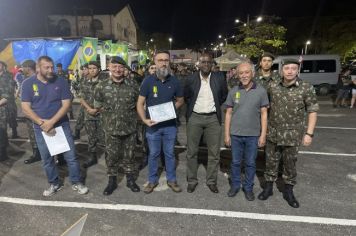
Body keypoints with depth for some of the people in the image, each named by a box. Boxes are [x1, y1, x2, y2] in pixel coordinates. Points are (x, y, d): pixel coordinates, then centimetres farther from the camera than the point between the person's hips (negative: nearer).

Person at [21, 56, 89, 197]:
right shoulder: (28, 83, -3)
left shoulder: (61, 82, -5)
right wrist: (42, 123, -16)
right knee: (46, 159, 12)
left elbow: (66, 104, -9)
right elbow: (25, 108, -6)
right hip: (40, 128, 1)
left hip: (61, 125, -1)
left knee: (71, 156, 3)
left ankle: (76, 183, 19)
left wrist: (51, 122, -17)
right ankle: (54, 184, 30)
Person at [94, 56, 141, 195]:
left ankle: (130, 180, 30)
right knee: (112, 156, 11)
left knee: (129, 155, 13)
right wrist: (110, 114, 3)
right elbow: (97, 107, 5)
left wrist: (129, 113, 2)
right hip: (111, 129, 0)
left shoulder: (132, 85, -2)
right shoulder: (101, 86, -3)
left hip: (130, 128, 1)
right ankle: (112, 181, 29)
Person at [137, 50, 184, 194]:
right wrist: (144, 119, -15)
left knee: (170, 153, 13)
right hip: (153, 125, -1)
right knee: (153, 154, 12)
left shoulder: (174, 81, -1)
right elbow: (140, 103, -3)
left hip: (170, 125, 1)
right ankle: (152, 180, 30)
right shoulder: (148, 81, -6)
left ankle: (171, 179, 31)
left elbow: (180, 100, 12)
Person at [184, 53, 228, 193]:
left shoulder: (219, 78, -2)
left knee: (214, 153, 6)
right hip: (194, 118, 0)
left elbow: (224, 95, 14)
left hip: (213, 118, 0)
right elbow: (186, 96, 13)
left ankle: (211, 181, 24)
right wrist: (192, 107, 7)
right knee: (192, 152, 7)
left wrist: (216, 105, 8)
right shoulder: (191, 79, -1)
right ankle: (192, 180, 23)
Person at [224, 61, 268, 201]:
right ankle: (235, 185, 31)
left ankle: (248, 187, 30)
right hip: (235, 134, 1)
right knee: (235, 162, 13)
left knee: (250, 163, 12)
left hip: (253, 135, -1)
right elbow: (228, 113, 2)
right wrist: (227, 134, 0)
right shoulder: (233, 91, -1)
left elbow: (264, 114, 0)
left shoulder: (261, 91, -3)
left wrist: (263, 135, -5)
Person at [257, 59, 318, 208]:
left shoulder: (306, 88, -9)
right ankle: (268, 187, 32)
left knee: (290, 164, 12)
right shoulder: (272, 86, -1)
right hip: (272, 133, 2)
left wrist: (309, 133, -10)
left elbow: (312, 111, -5)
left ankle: (288, 191, 31)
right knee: (271, 162, 13)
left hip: (292, 135, -2)